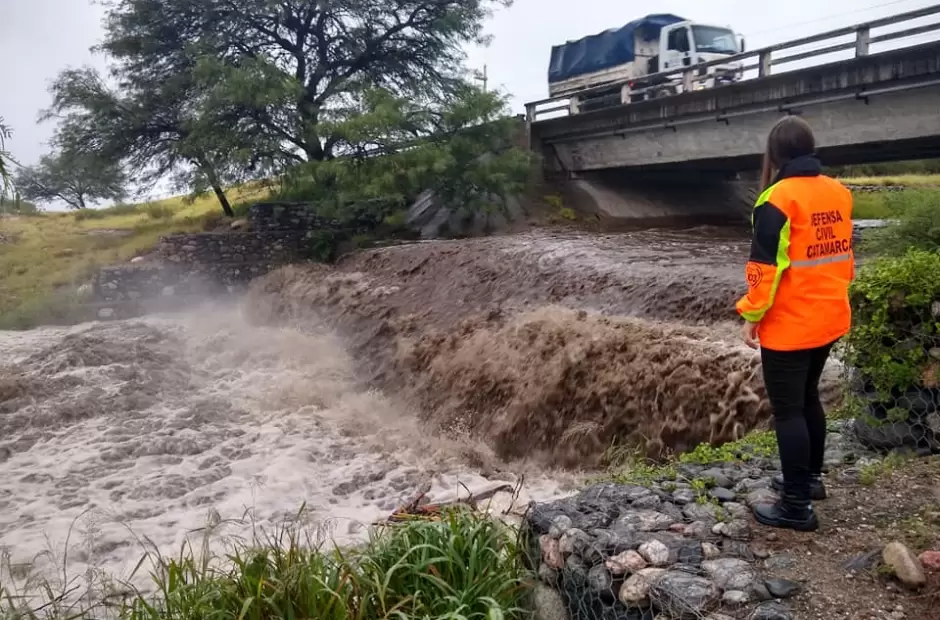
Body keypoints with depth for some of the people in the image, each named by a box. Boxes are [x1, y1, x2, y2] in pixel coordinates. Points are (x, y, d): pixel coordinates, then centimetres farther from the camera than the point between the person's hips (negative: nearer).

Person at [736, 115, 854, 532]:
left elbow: (766, 266, -18)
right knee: (808, 398, 22)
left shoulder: (778, 198, -18)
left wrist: (751, 315, -9)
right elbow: (846, 254, 14)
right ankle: (810, 477, 36)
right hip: (829, 319, 8)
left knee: (787, 410, 0)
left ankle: (796, 506, 6)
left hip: (788, 326, -8)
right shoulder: (839, 193, 5)